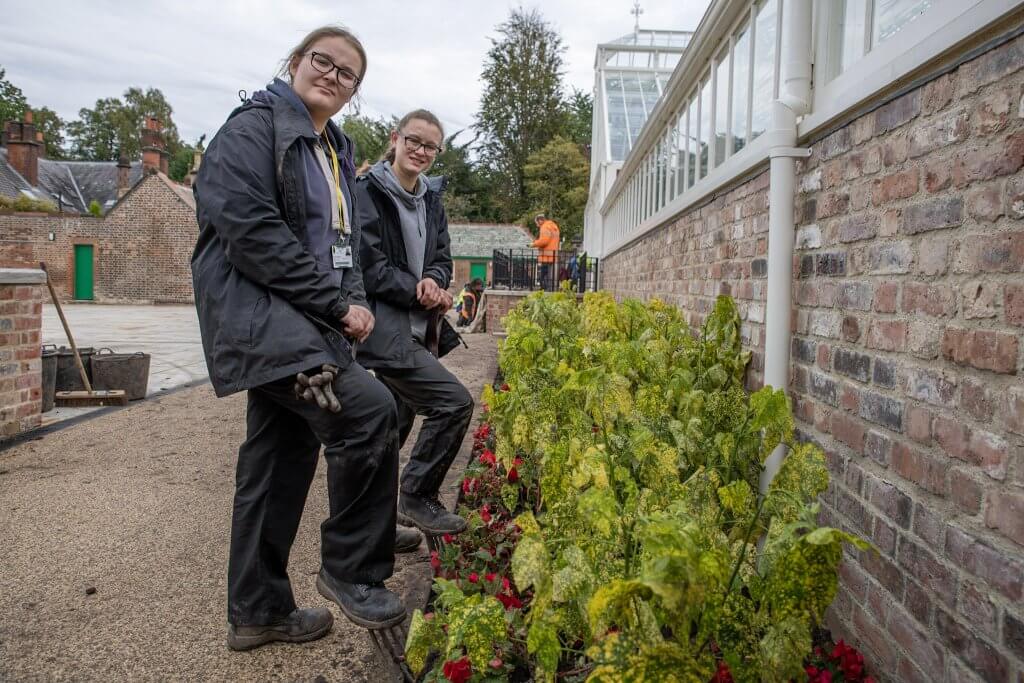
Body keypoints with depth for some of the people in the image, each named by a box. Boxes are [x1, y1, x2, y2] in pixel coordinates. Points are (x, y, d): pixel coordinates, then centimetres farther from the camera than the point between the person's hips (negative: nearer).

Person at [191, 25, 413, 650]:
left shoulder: (336, 151, 22)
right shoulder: (254, 128, -4)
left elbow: (345, 241, 24)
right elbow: (249, 228, -17)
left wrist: (354, 303, 3)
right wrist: (336, 305, -17)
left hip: (309, 325, 9)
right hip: (259, 312, -9)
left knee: (282, 462, 11)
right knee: (370, 409, -24)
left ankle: (258, 612, 25)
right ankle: (352, 569, -5)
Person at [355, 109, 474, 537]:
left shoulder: (431, 198, 13)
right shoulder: (368, 193, -10)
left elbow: (442, 258, 13)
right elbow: (368, 266, -15)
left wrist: (432, 280, -9)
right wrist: (418, 292, -13)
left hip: (417, 329, 8)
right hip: (385, 328, -8)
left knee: (396, 424, 16)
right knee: (454, 401, -17)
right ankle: (417, 497, 1)